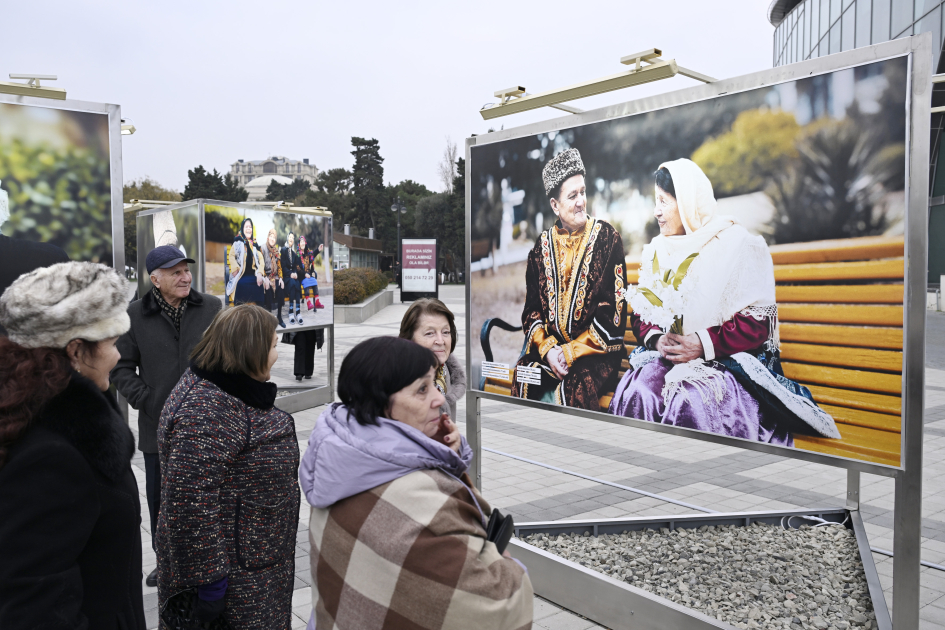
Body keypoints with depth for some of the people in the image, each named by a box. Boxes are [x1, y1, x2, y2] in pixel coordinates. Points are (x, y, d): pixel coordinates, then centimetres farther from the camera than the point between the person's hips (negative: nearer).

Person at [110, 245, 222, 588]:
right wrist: (145, 401, -7)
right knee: (160, 497, 13)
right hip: (158, 425, 1)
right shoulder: (136, 314, -1)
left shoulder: (211, 307, -1)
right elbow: (122, 367, 4)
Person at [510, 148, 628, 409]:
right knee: (524, 380, -26)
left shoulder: (606, 237, -1)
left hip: (595, 348, -3)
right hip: (549, 346, 3)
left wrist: (570, 352, -12)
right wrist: (548, 348, -9)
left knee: (575, 386, -33)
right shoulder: (543, 244, 10)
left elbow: (612, 311, -7)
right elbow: (532, 308, 10)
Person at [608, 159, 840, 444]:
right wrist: (656, 339, -7)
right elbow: (641, 312, 15)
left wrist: (704, 345, -19)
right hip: (667, 356, 5)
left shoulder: (738, 245, -3)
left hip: (728, 359, -4)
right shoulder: (656, 250, 15)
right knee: (637, 391, -27)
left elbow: (759, 321, -9)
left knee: (691, 401, -34)